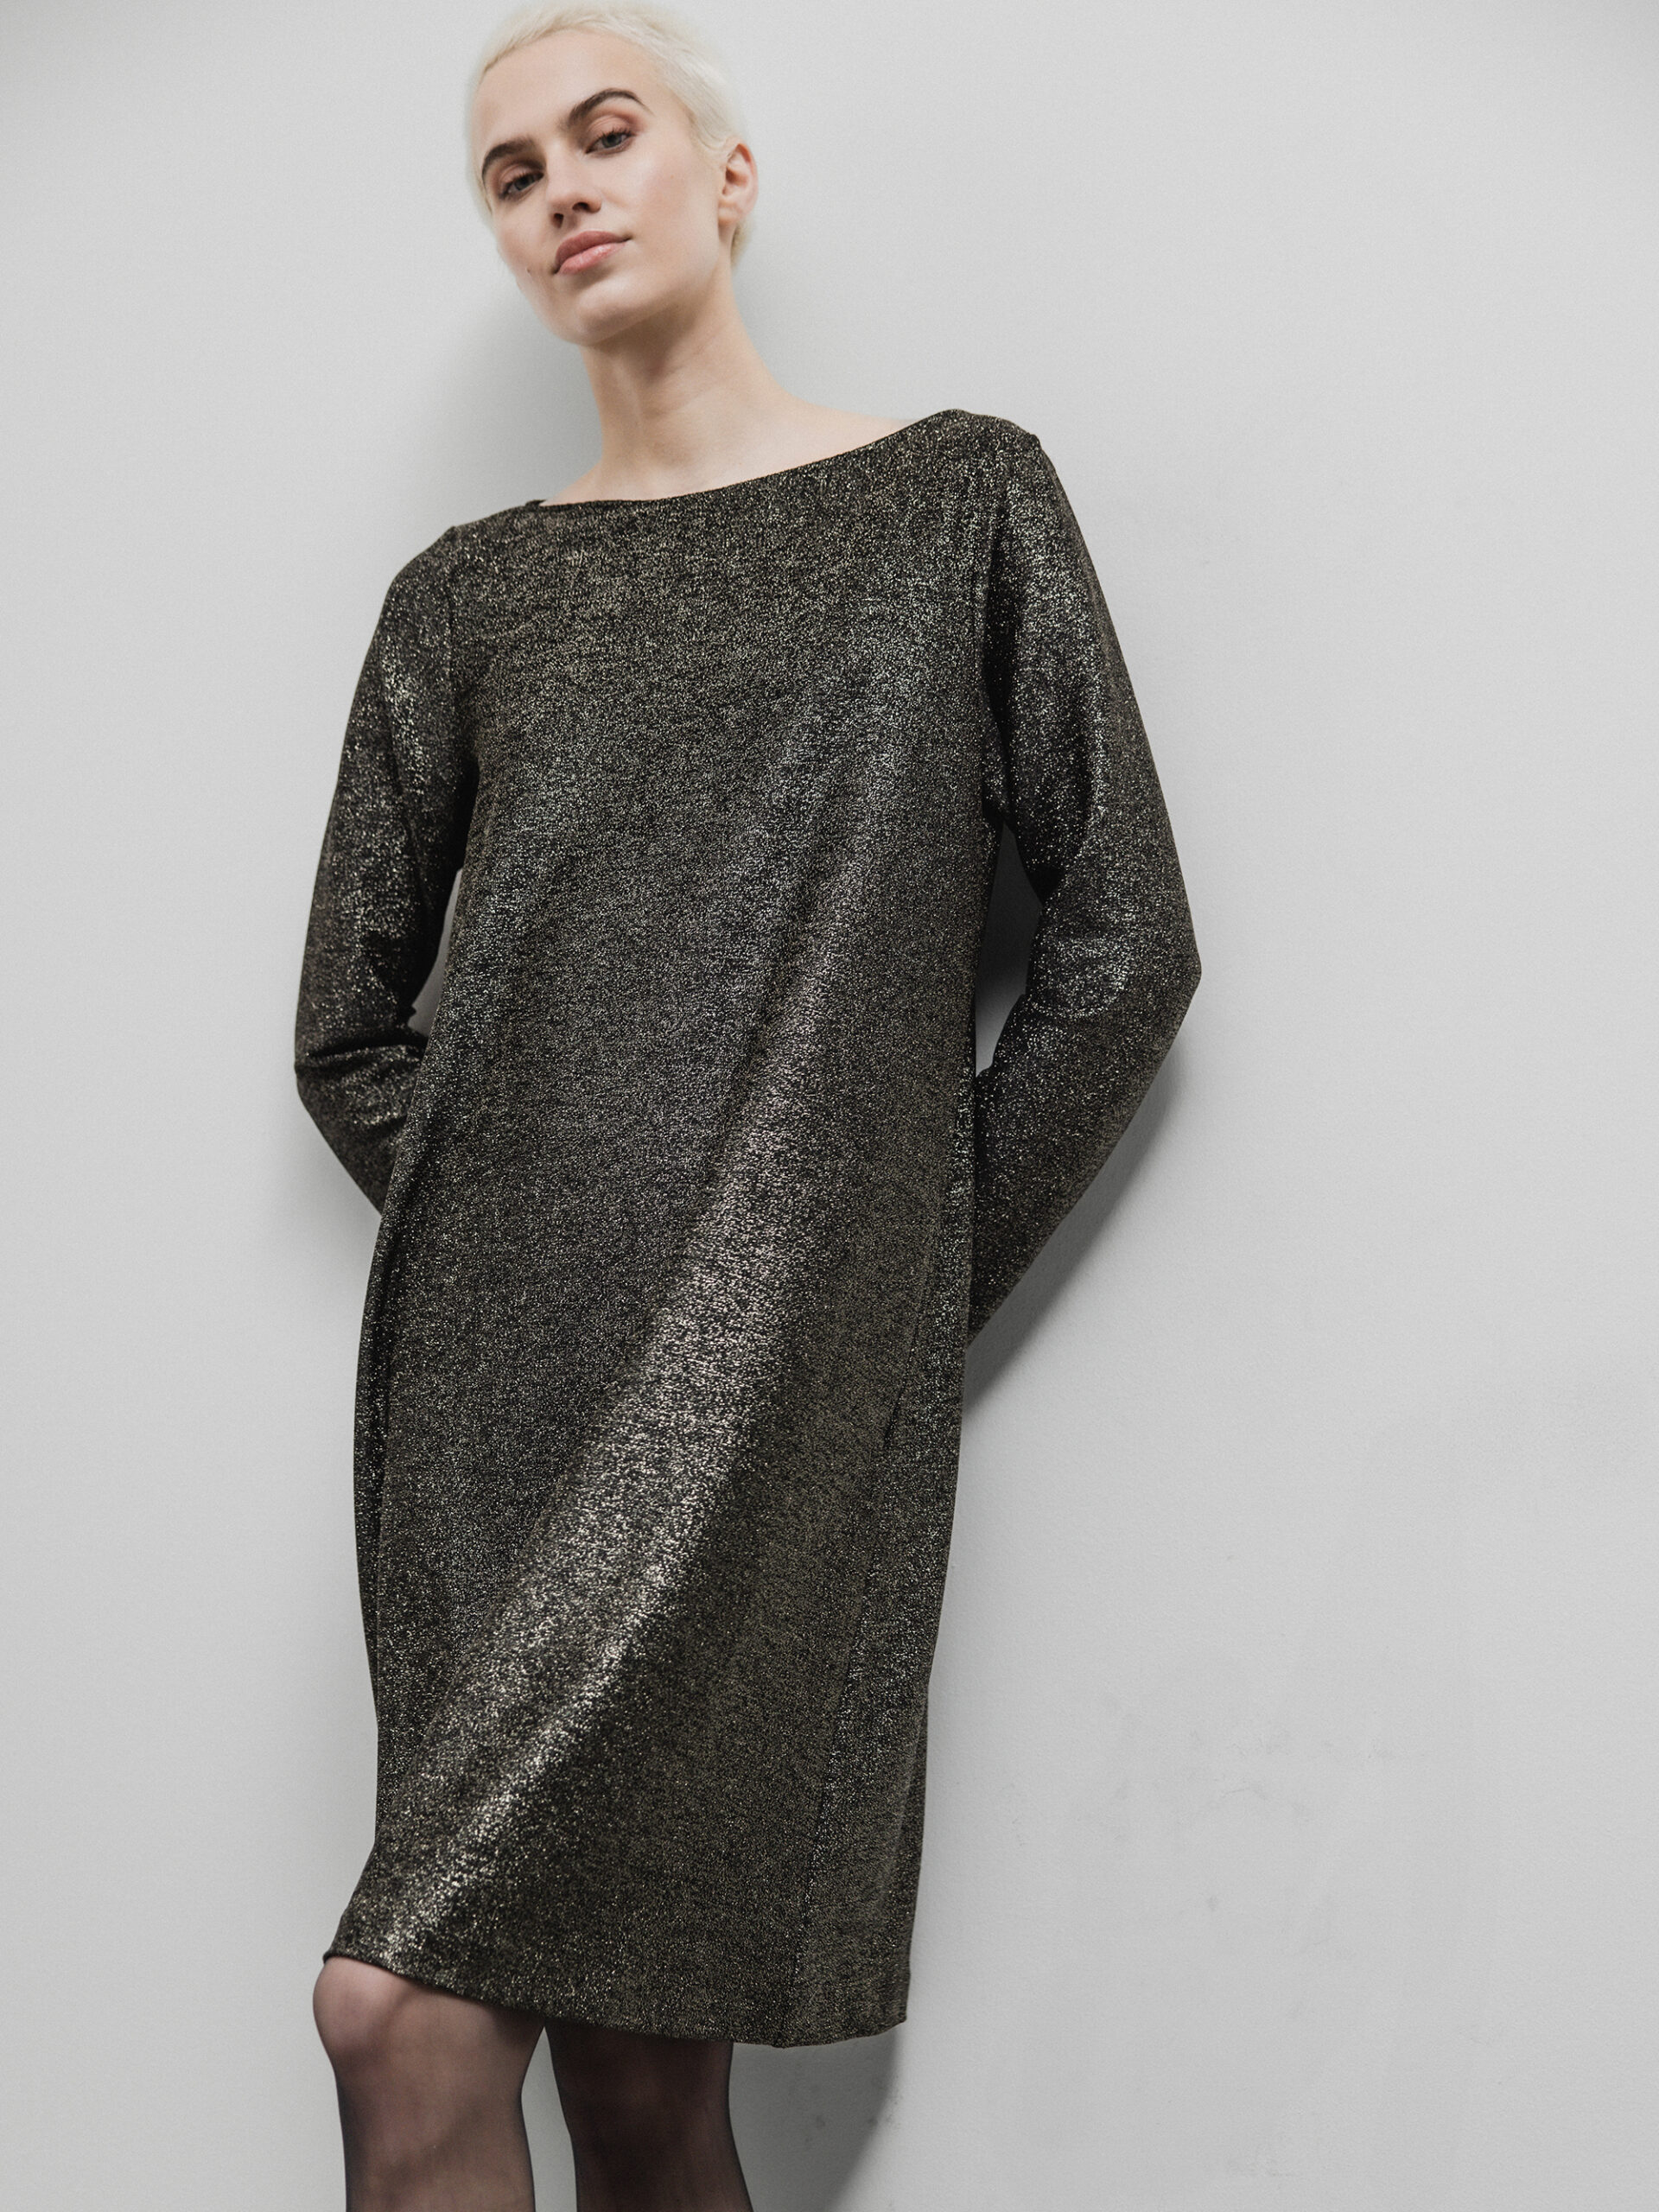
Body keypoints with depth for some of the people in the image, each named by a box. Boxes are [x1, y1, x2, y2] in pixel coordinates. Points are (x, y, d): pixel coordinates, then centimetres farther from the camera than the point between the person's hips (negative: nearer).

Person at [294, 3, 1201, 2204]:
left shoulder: (960, 497, 7)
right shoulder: (468, 595, 14)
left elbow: (1125, 946, 4)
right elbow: (351, 1027, 17)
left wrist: (920, 1269, 3)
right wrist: (505, 1249, 7)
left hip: (775, 1352, -3)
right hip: (490, 1362, 3)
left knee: (405, 2010, -13)